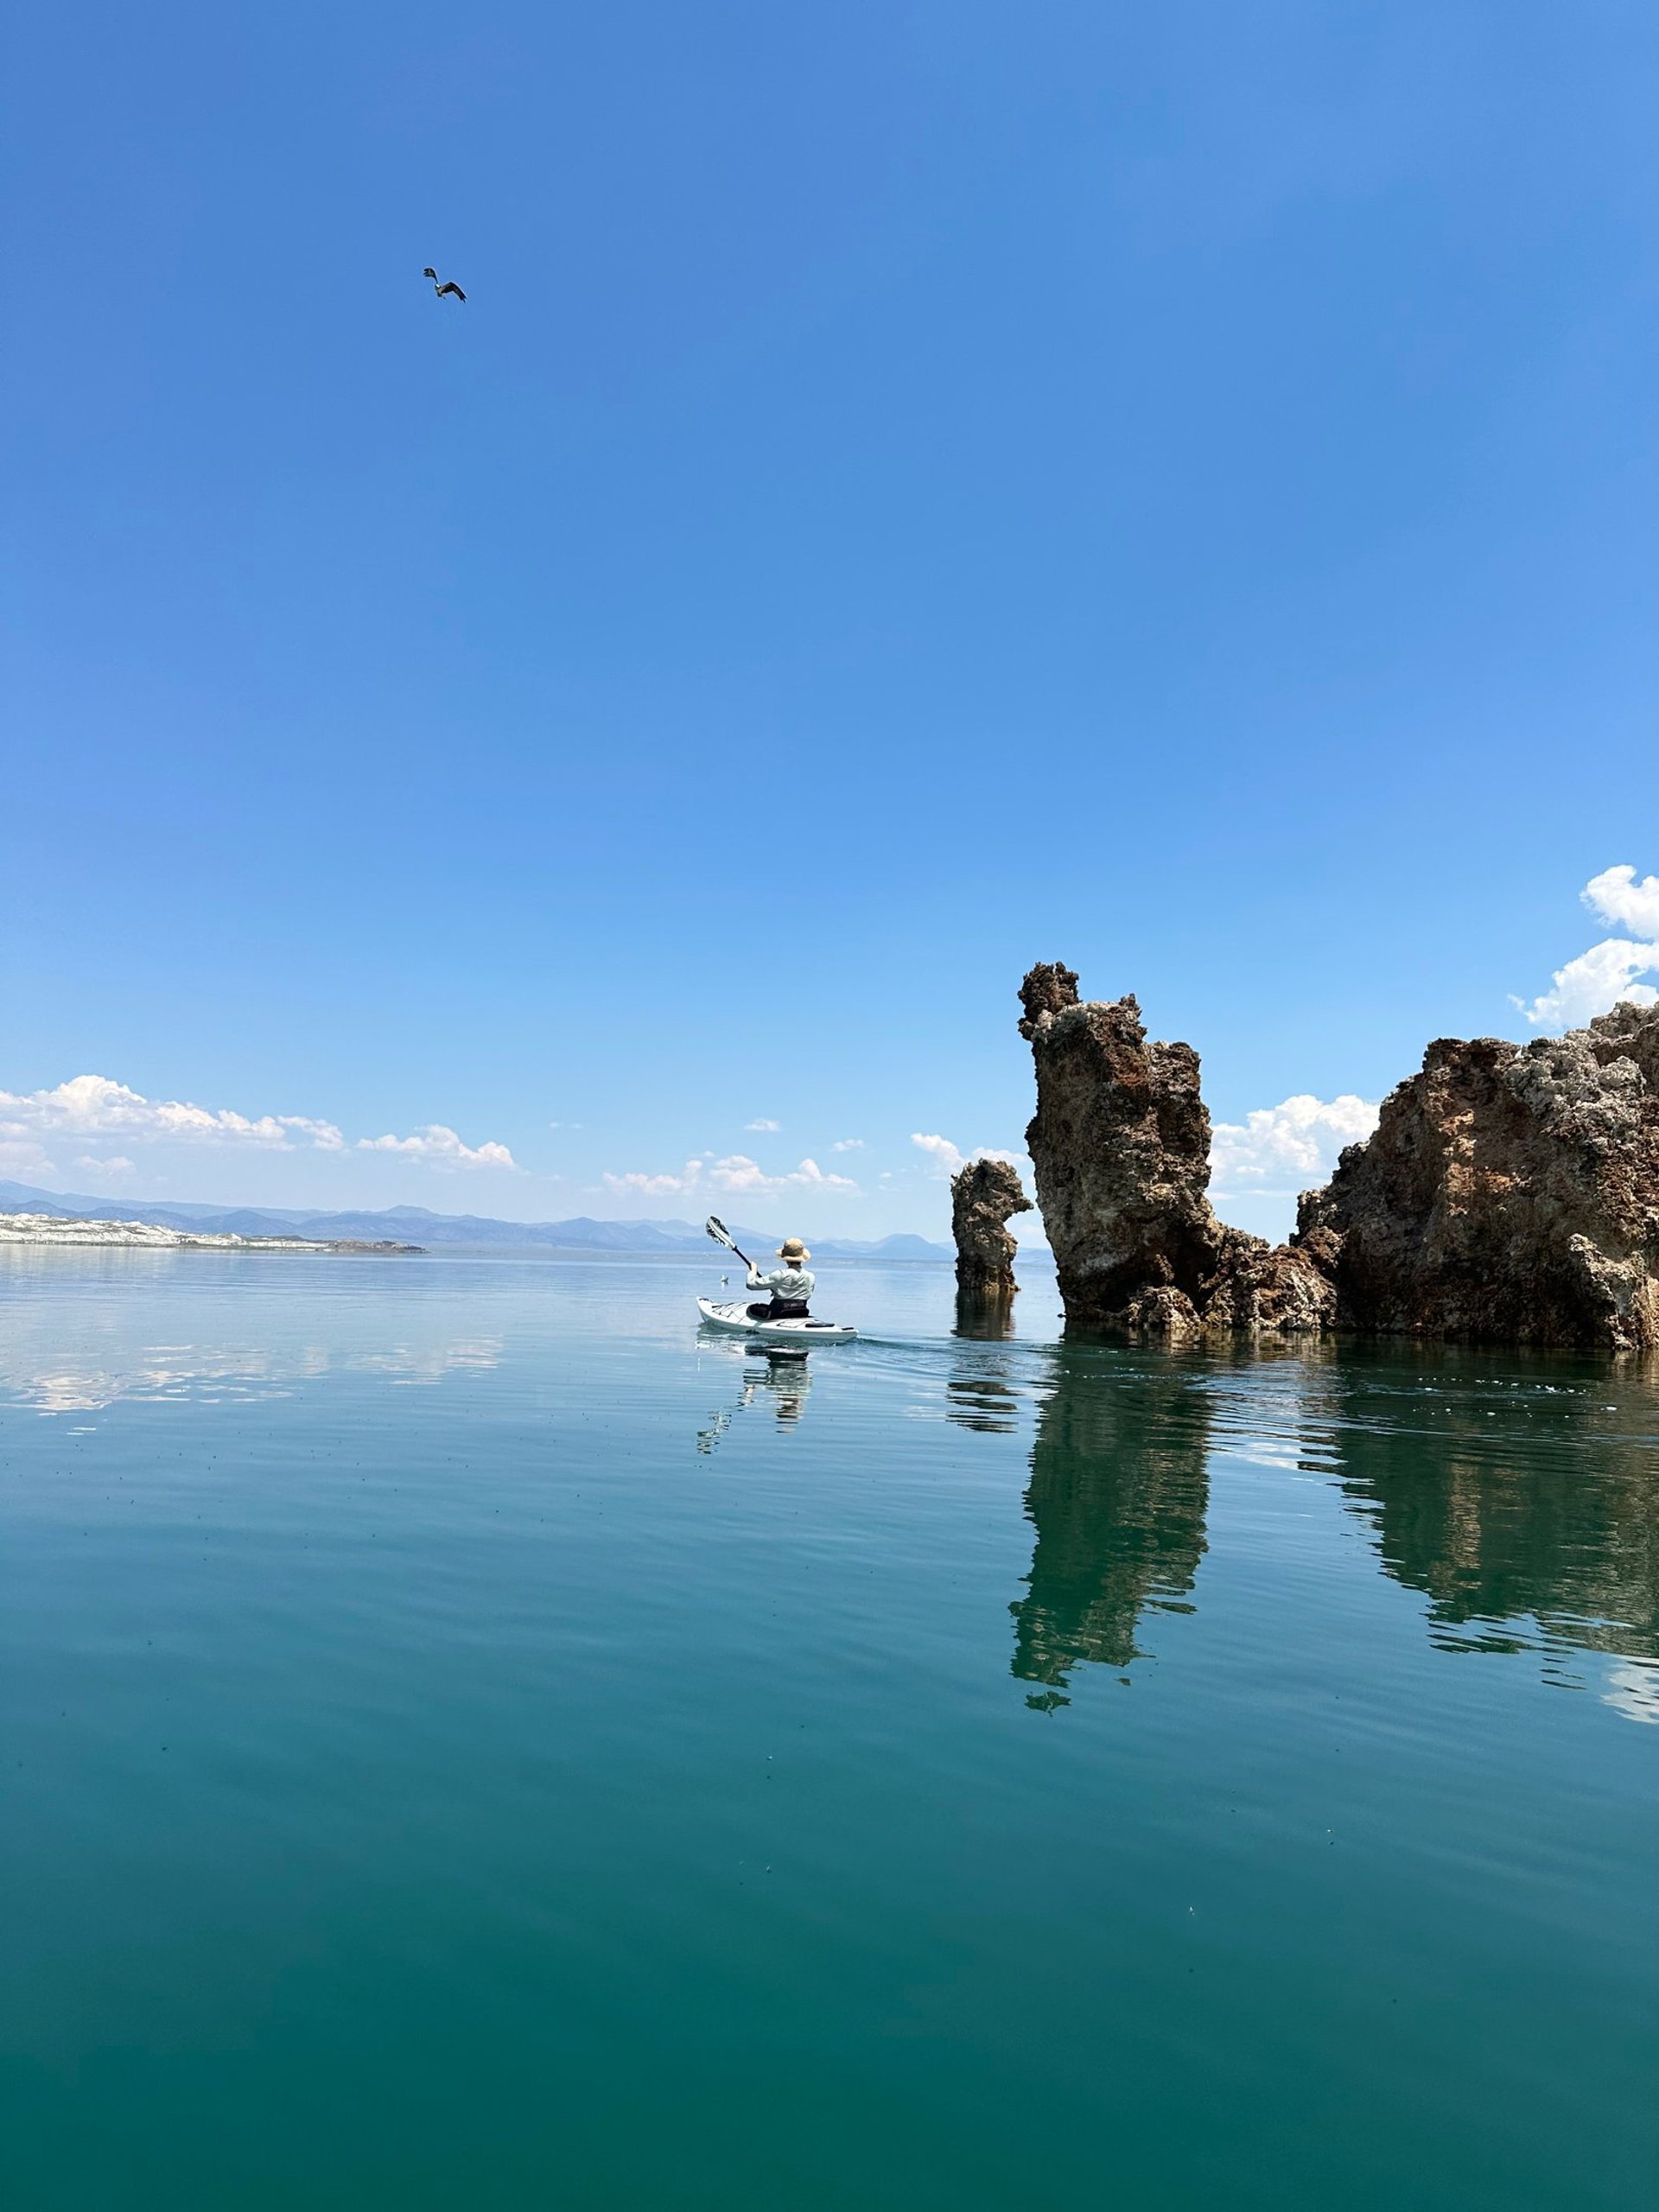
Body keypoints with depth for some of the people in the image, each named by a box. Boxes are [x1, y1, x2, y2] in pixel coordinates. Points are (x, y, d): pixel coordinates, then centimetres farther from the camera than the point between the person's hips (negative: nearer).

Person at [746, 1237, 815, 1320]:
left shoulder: (780, 1275, -20)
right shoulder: (811, 1277, -6)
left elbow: (751, 1284, -15)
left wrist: (753, 1271, 6)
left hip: (778, 1316, -5)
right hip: (801, 1316, 5)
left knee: (751, 1309, 23)